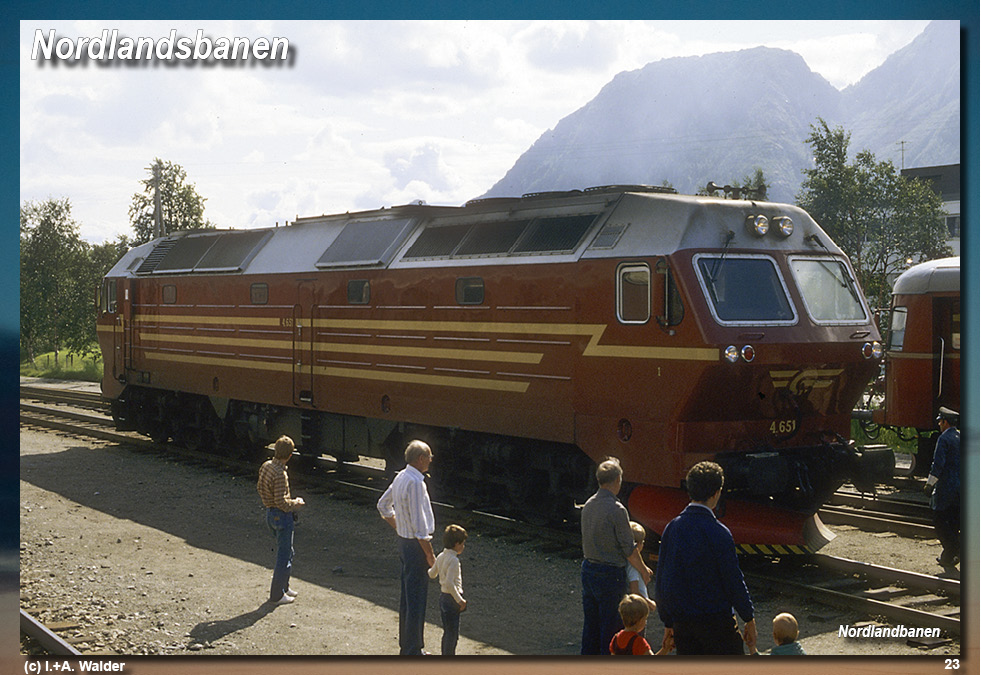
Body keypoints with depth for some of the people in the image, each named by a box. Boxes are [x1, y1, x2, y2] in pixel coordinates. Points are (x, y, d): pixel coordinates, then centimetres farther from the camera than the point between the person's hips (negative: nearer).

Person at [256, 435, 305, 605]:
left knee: (286, 552, 22)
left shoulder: (266, 466, 2)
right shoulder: (280, 474, -26)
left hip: (270, 513, 9)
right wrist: (296, 503, -10)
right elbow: (281, 502, -27)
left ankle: (284, 586, 34)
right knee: (284, 555, 2)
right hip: (282, 516, -9)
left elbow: (259, 487, 15)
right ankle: (277, 594, 9)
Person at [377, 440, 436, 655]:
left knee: (407, 595, 19)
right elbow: (419, 523, -24)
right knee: (416, 599, -2)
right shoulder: (415, 483, -23)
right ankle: (412, 650, 5)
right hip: (416, 545, -10)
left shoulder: (400, 477, 7)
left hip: (404, 541, 10)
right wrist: (430, 555, -18)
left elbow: (383, 506, 20)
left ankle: (406, 645, 31)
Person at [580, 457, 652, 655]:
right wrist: (643, 570, 2)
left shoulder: (588, 505, 4)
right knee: (611, 628, 3)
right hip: (610, 574, -8)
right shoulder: (616, 509, -20)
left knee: (591, 624, 16)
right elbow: (629, 549, -16)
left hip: (588, 569, 8)